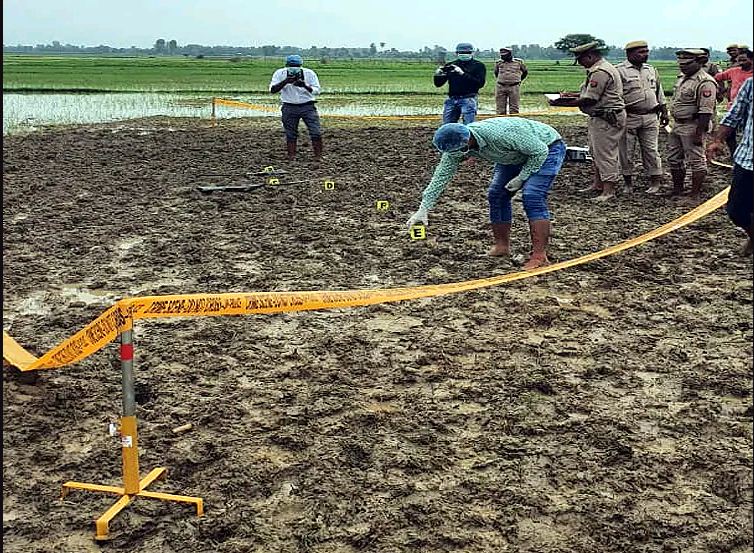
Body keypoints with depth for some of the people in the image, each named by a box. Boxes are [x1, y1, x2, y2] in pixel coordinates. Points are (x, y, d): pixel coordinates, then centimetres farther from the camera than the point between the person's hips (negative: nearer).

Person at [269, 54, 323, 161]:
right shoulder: (280, 73, -5)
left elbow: (316, 91, -10)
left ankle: (318, 157, 2)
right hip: (289, 107, 1)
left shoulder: (309, 73, -7)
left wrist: (305, 86, -29)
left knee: (316, 133, -7)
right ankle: (291, 158, 12)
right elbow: (272, 90, -13)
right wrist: (285, 81, -27)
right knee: (291, 135, 3)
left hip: (308, 106, 0)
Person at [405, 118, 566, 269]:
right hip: (516, 155, 8)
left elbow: (540, 151, -28)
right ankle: (502, 246, 14)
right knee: (496, 195, 1)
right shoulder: (455, 145, -19)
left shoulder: (500, 135, -41)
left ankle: (539, 256, -22)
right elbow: (440, 176, -11)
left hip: (547, 148, -8)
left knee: (532, 197, -23)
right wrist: (423, 210, -13)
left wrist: (521, 178, -21)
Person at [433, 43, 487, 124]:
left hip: (468, 100, -4)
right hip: (451, 100, 4)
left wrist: (463, 74, -18)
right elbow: (438, 84, 14)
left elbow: (480, 83, -12)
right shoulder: (450, 65, 13)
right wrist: (437, 75, -9)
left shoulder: (478, 66, 3)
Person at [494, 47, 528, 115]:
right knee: (500, 109, 0)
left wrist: (519, 80, 15)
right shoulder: (499, 63, 7)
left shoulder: (519, 62, 3)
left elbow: (525, 72, 18)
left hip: (514, 87, -1)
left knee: (514, 109, 0)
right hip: (501, 87, 1)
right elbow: (496, 72, 26)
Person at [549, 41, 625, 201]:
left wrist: (563, 103, -16)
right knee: (596, 152, 18)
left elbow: (589, 100, -23)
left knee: (605, 154, -7)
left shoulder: (600, 72, -21)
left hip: (606, 119, -11)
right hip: (600, 118, 11)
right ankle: (598, 184, 27)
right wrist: (571, 96, 12)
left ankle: (608, 190, -3)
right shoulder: (600, 68, 15)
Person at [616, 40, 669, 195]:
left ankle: (656, 182, 10)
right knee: (626, 151, 3)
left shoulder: (651, 70, 14)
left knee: (651, 150, 5)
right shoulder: (619, 70, -5)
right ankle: (628, 184, 14)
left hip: (650, 117, 4)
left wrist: (664, 112, 15)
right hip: (628, 118, -4)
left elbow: (659, 93, 20)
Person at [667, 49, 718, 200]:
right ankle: (677, 189, 28)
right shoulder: (682, 78, 12)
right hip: (677, 125, 10)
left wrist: (699, 133, -25)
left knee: (696, 161, -1)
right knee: (674, 159, 15)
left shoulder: (705, 83, -19)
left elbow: (706, 111, -23)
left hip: (693, 127, -10)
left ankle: (695, 195, 6)